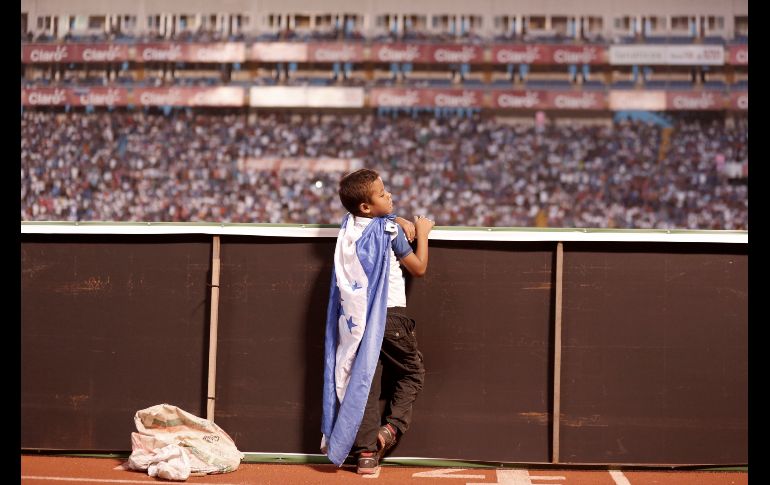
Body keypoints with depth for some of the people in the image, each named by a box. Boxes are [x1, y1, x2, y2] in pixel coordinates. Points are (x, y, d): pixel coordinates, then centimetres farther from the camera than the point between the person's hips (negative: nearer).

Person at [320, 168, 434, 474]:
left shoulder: (350, 225, 8)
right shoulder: (390, 230, -11)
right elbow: (419, 268, -2)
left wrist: (402, 223, 13)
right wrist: (422, 233, 9)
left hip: (355, 317, 5)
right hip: (389, 314, -5)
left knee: (364, 380, 6)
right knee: (412, 372, 14)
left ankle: (365, 452, 4)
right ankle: (390, 428, -4)